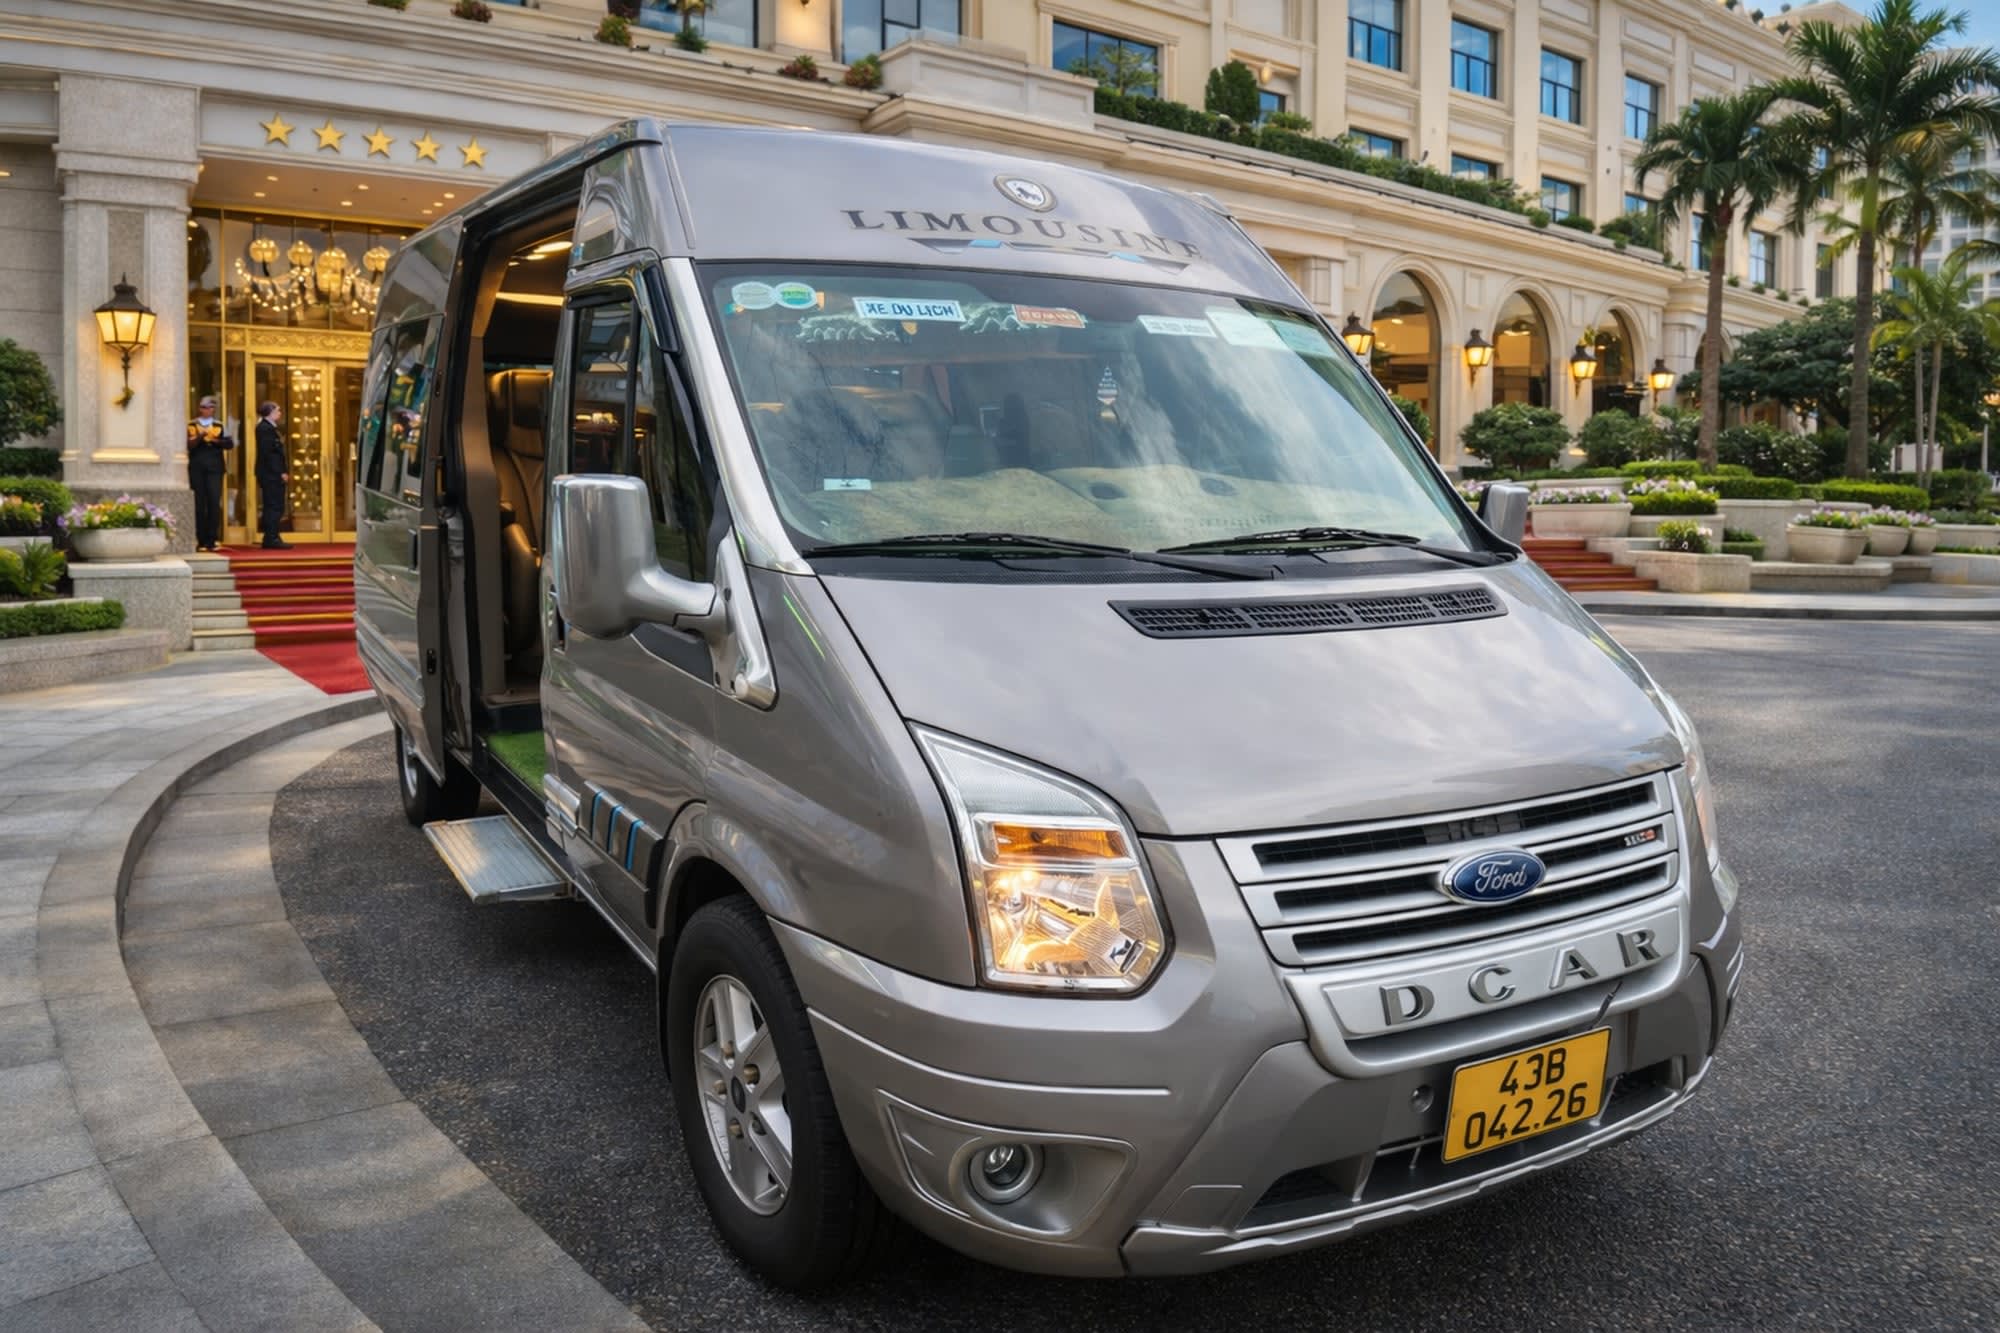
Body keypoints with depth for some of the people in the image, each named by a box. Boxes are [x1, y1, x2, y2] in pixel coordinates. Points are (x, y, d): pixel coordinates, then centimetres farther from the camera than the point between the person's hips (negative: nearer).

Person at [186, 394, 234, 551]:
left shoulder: (219, 426, 12)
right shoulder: (191, 426, 8)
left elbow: (230, 443, 0)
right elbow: (189, 446, -5)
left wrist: (215, 440, -13)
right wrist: (200, 437, -21)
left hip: (214, 468, 0)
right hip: (197, 468, 0)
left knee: (214, 503, -7)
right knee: (199, 504, 1)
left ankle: (212, 540, -1)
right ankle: (201, 541, 5)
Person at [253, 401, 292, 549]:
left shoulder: (269, 428, 18)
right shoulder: (265, 428, -13)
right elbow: (267, 453, -19)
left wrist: (283, 472, 13)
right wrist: (280, 472, -20)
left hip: (273, 475, 10)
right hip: (271, 474, -10)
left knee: (272, 507, 11)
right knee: (274, 506, -8)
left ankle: (271, 539, 14)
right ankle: (272, 539, -7)